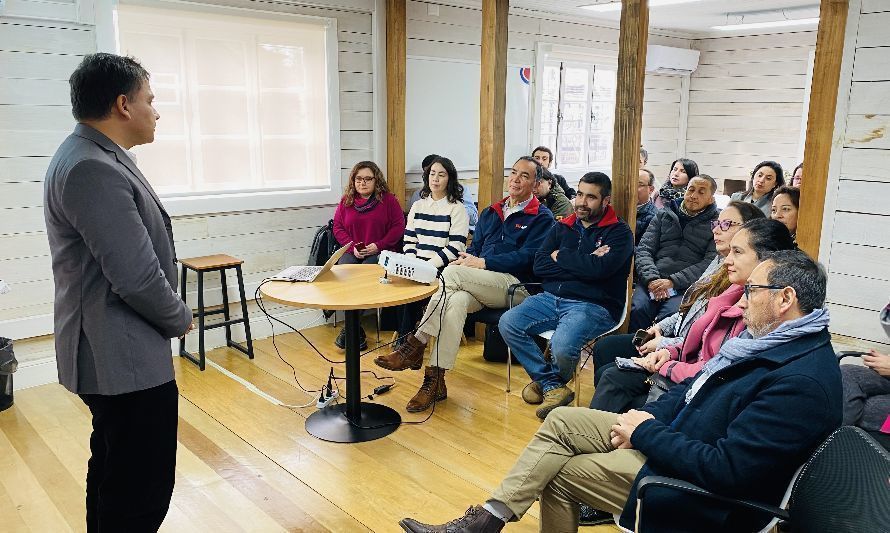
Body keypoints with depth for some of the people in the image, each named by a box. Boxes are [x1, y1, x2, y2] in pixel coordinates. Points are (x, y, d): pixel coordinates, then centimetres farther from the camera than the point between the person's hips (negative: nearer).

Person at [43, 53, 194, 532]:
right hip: (127, 358, -11)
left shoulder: (92, 157, 11)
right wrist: (180, 319, -7)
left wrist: (169, 317, 12)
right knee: (142, 492, 0)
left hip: (113, 352, 11)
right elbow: (138, 277, -24)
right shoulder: (93, 170, -22)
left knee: (114, 471, 24)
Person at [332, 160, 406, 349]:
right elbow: (338, 227, 11)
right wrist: (352, 246, -6)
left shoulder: (388, 199, 4)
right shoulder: (346, 201, 13)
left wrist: (378, 245, -12)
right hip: (352, 251, 3)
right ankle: (356, 331, -24)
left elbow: (398, 226, 0)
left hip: (381, 251, -3)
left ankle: (349, 328, -21)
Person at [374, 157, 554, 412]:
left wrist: (483, 263, -14)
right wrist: (466, 259, -3)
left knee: (453, 273, -29)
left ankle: (416, 345, -25)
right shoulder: (491, 212, 25)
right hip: (478, 285, 5)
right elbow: (474, 248, 22)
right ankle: (435, 380, -35)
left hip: (513, 284, -5)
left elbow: (527, 257, -9)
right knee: (456, 300, -32)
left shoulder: (541, 217, 4)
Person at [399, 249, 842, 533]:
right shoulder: (769, 340, 5)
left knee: (559, 470, -7)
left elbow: (725, 470, -31)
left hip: (704, 492, -9)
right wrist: (647, 416, -4)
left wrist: (645, 432, -19)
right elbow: (698, 384, 13)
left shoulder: (803, 384, -26)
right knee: (562, 421, 0)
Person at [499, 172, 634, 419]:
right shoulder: (562, 227, 15)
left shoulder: (619, 232, 0)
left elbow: (600, 269, -19)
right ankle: (553, 387, -7)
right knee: (508, 323, -16)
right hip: (552, 297, 6)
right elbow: (539, 266, 2)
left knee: (562, 347, -32)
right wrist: (583, 264, -8)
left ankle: (545, 380, 8)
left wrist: (561, 256, -4)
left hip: (594, 305, -6)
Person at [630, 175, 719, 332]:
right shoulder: (664, 215, 20)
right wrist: (652, 279, -7)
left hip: (686, 285, -2)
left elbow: (710, 263, -2)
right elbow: (644, 249, 12)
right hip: (653, 281, 2)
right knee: (638, 309, -29)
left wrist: (672, 281, -12)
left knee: (670, 314, -33)